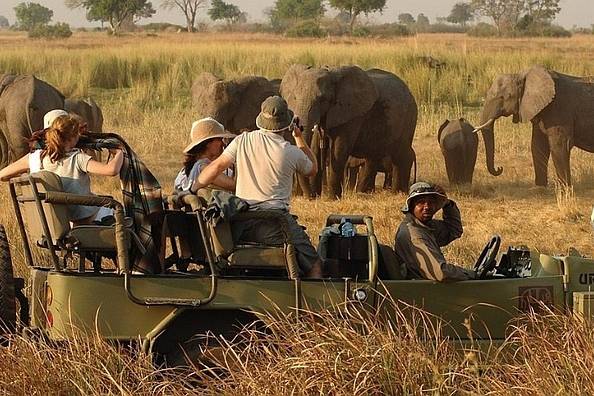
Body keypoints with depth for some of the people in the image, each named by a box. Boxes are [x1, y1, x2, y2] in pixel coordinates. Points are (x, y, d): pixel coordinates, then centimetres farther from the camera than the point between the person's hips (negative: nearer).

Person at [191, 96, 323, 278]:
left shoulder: (242, 141, 4)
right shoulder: (291, 152, -1)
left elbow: (216, 167, 0)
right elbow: (312, 169, 19)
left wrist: (192, 189, 7)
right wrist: (299, 138, 27)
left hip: (242, 224, 4)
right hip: (273, 220, -4)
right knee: (314, 266, 2)